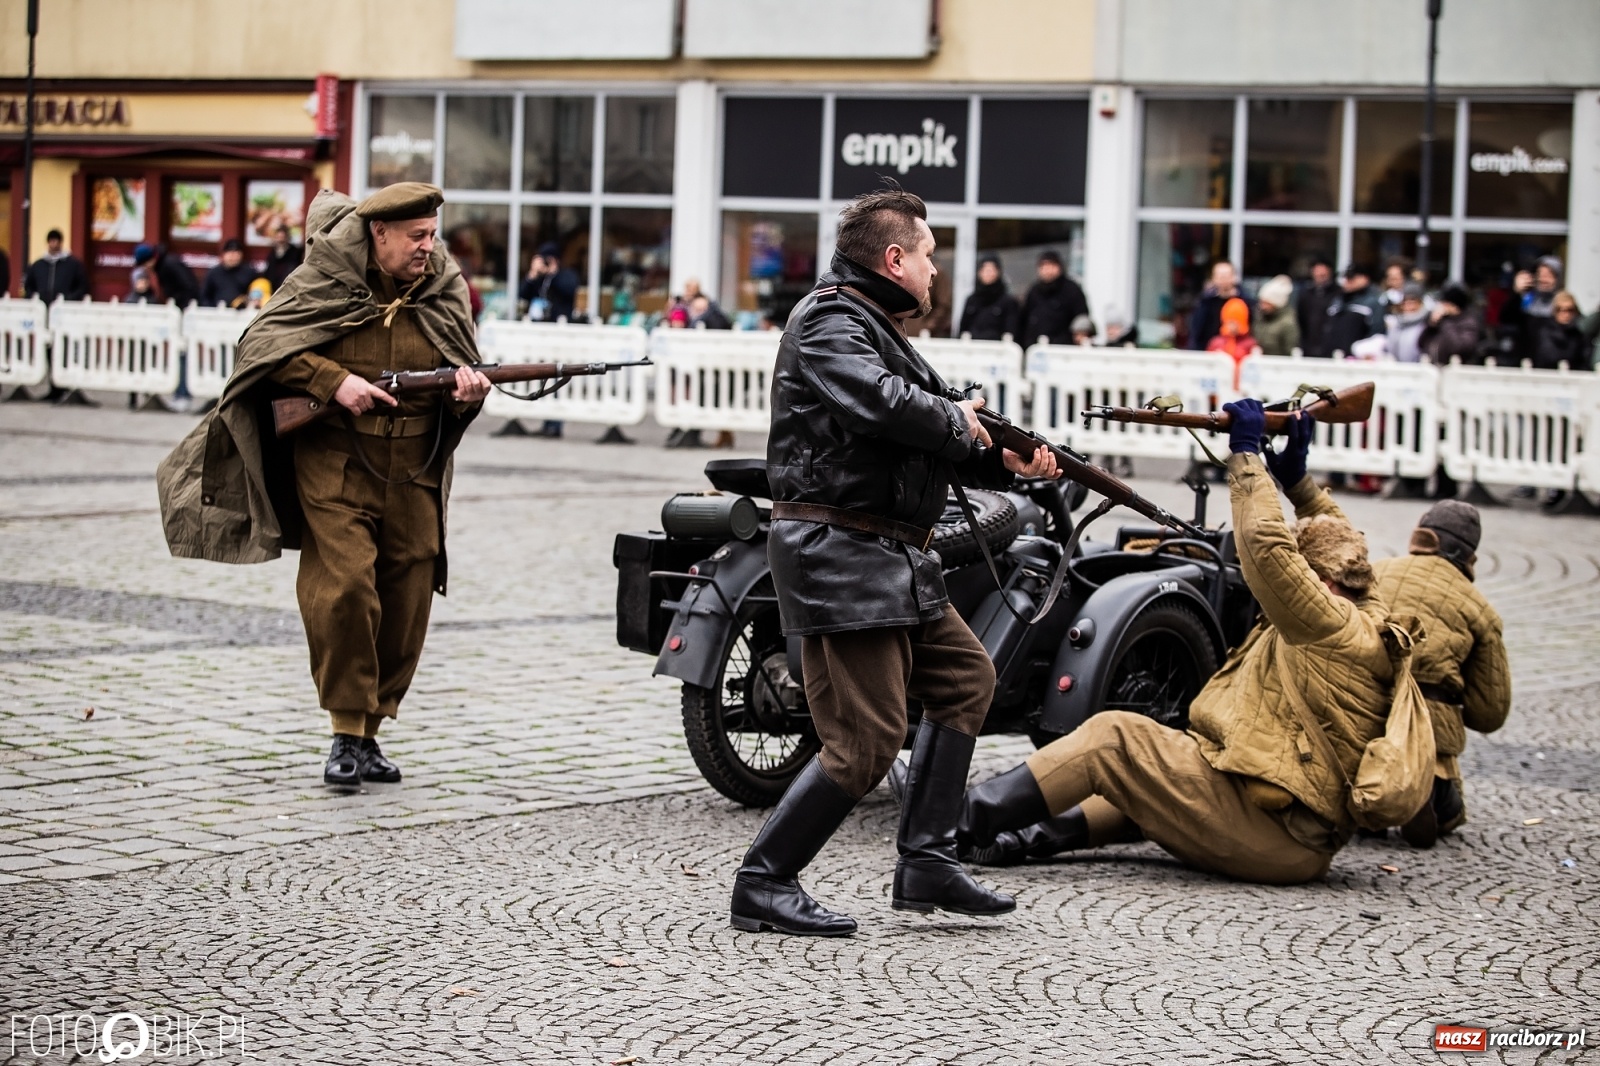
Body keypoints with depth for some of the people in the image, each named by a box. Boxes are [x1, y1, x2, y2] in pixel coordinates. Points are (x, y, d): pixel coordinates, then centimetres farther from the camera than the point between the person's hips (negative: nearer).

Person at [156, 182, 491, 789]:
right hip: (335, 461, -4)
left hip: (414, 471, 4)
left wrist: (467, 389, -12)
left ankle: (371, 731, 18)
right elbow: (263, 344, -4)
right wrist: (335, 381, -16)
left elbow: (464, 377, 13)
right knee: (343, 591, -16)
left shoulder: (444, 290, 7)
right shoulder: (326, 280, -3)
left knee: (406, 603, 4)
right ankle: (346, 734, -6)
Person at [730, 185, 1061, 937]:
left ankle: (926, 863, 21)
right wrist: (958, 421, -11)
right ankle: (763, 883, -3)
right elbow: (887, 405, -30)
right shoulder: (829, 324, -12)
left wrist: (1005, 463, 7)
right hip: (839, 554, -11)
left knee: (964, 678, 19)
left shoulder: (878, 330, 21)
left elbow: (936, 443, 22)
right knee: (867, 742, -12)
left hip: (891, 559, 11)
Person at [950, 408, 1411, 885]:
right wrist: (1296, 477, 24)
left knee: (1113, 737, -9)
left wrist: (1246, 452, -10)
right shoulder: (1373, 622, 15)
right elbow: (1337, 541, 33)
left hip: (1270, 830, -10)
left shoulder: (1334, 627, -13)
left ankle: (976, 814, -10)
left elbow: (1266, 545, -21)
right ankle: (1045, 834, 11)